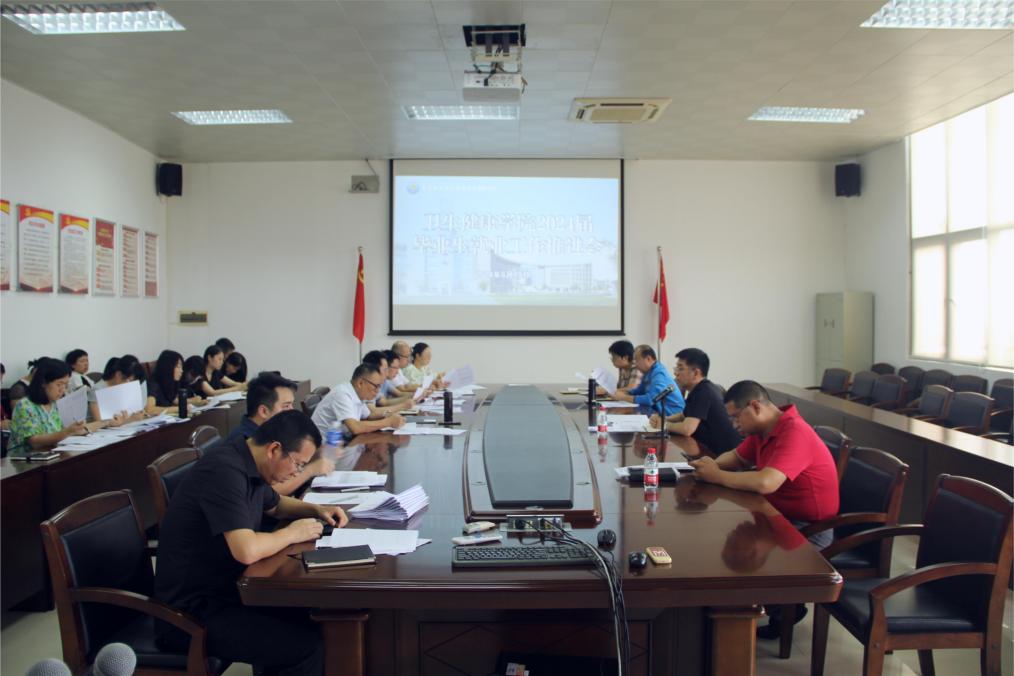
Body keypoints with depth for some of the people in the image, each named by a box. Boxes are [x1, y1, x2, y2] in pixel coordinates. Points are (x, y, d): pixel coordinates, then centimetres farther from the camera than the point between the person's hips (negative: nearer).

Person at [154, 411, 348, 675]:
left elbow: (275, 504, 26)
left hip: (223, 588, 10)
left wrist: (316, 510, 8)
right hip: (192, 610, -10)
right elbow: (246, 551, -33)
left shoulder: (248, 464, 5)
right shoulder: (225, 471, -24)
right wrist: (292, 533, -15)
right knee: (307, 646, -19)